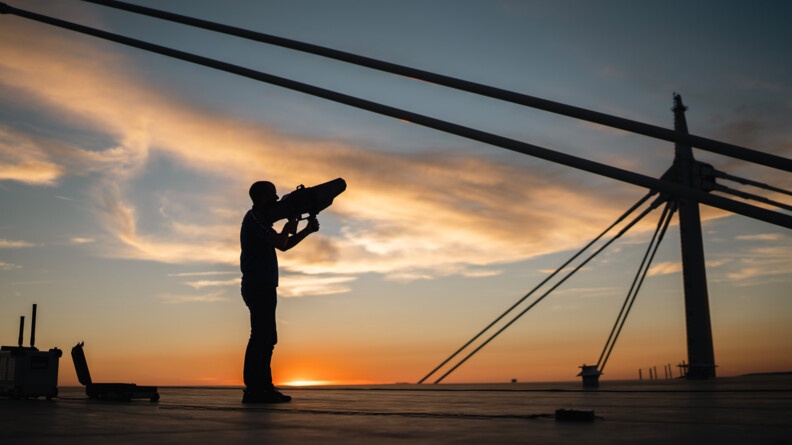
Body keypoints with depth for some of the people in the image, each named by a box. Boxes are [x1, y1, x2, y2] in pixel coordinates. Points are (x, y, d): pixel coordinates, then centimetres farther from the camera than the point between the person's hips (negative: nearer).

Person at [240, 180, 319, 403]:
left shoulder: (260, 219, 23)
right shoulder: (254, 218, -8)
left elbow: (282, 245, 25)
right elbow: (281, 242, -18)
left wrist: (307, 231, 15)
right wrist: (290, 226, 2)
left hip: (262, 287, 10)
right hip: (259, 286, -10)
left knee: (266, 338, 10)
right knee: (261, 337, -12)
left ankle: (264, 388, 14)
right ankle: (254, 389, -12)